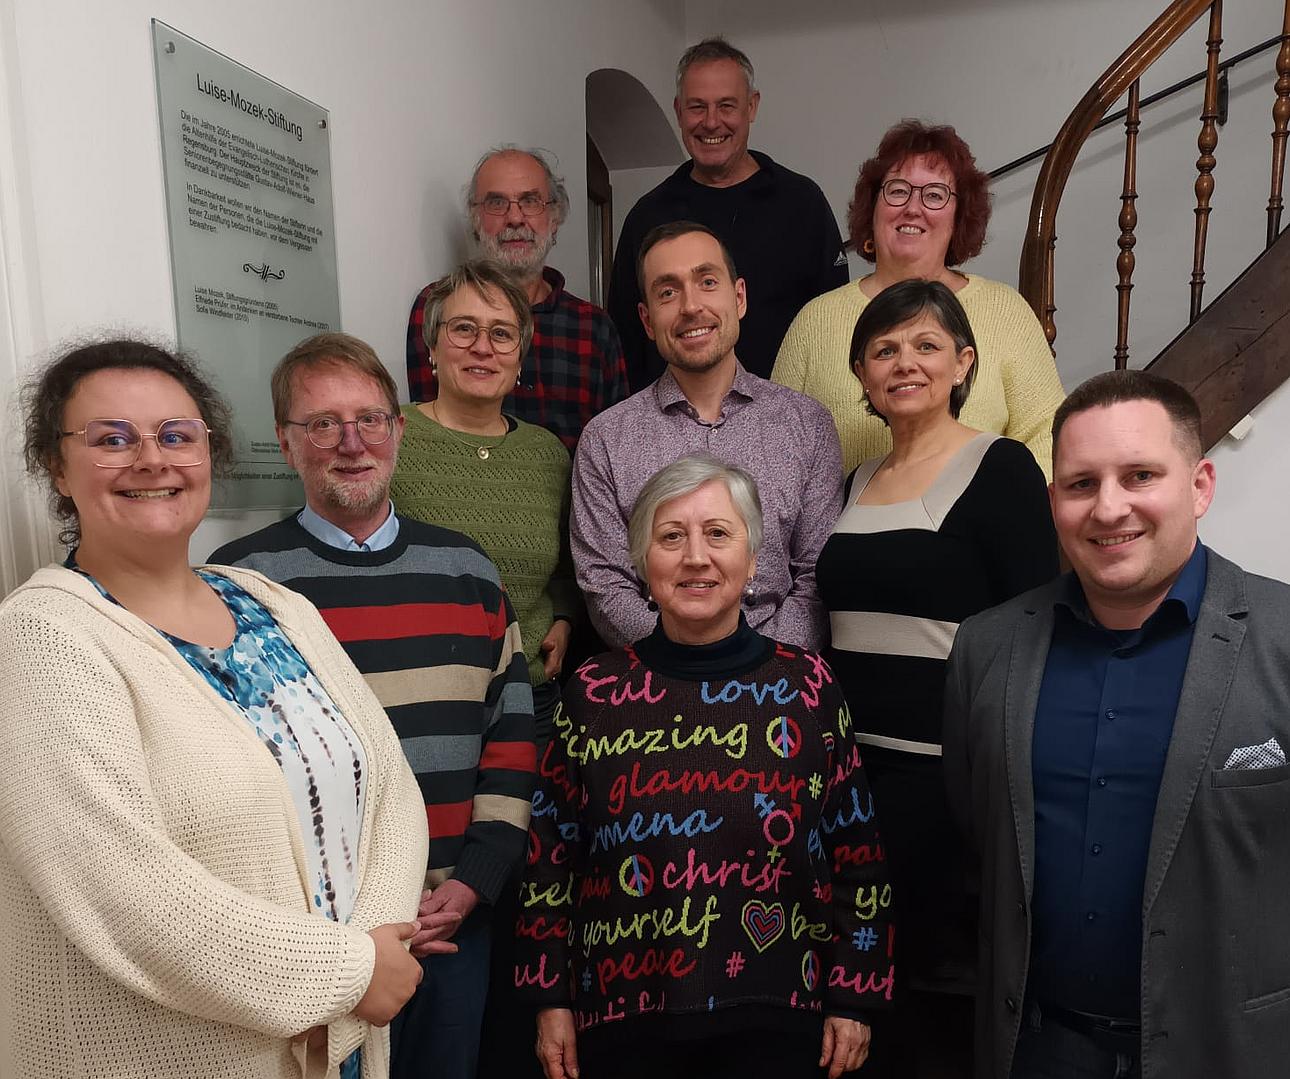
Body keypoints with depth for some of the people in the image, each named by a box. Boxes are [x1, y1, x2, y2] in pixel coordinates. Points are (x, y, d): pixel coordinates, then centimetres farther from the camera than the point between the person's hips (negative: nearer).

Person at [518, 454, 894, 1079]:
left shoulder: (807, 686, -4)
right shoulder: (595, 692, -4)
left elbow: (856, 856, 0)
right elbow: (551, 854, 1)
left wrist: (853, 998, 0)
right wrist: (551, 998, 2)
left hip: (774, 1015, 0)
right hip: (620, 1014, 1)